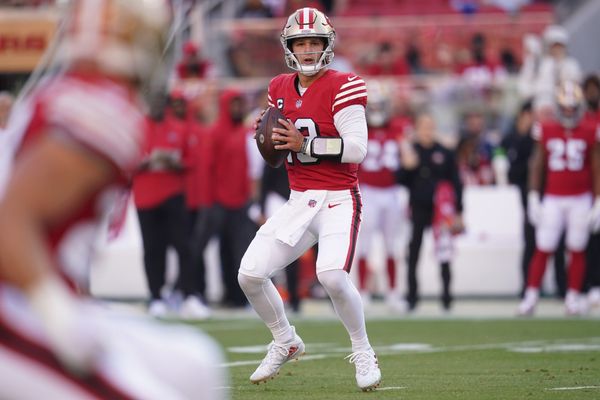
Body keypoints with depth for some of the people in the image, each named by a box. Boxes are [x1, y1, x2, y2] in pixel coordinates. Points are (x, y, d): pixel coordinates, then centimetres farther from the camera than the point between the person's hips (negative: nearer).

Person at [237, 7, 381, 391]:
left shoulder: (342, 87, -11)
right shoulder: (280, 89, 9)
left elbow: (357, 149, -18)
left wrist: (304, 144, -21)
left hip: (338, 199, -6)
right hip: (299, 201, 6)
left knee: (332, 274, -28)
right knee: (250, 275, -2)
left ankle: (363, 352, -4)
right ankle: (286, 343, 23)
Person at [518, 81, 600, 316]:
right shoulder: (547, 131, 1)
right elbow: (537, 167, 7)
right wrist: (533, 199, 3)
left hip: (580, 200, 0)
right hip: (553, 199, 0)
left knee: (577, 250, 5)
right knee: (542, 250, -2)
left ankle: (573, 297, 14)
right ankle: (531, 298, 2)